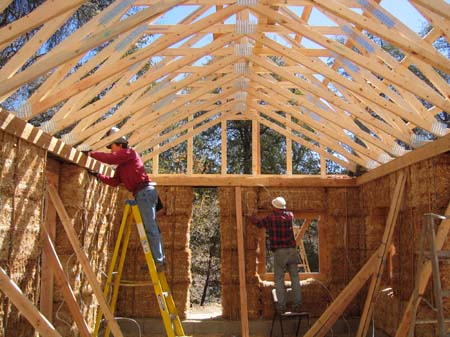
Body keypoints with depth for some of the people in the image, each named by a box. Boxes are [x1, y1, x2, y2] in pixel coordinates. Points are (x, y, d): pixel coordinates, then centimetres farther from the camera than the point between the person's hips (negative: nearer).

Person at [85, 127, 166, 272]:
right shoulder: (121, 166, 25)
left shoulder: (129, 152, -2)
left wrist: (93, 154, -5)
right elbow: (114, 182, 24)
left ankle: (159, 261, -9)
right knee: (151, 227, 11)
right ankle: (160, 258, 16)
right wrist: (99, 175, 21)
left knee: (150, 228, -10)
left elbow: (110, 158, -16)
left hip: (144, 192, -10)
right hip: (144, 193, 10)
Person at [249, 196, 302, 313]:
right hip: (292, 250, 3)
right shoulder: (290, 216, 6)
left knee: (279, 279, 4)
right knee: (295, 278, 9)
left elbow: (257, 222, 10)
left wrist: (251, 216, 30)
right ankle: (297, 304, 8)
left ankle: (282, 305, 2)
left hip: (279, 252, -3)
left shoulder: (270, 218, -4)